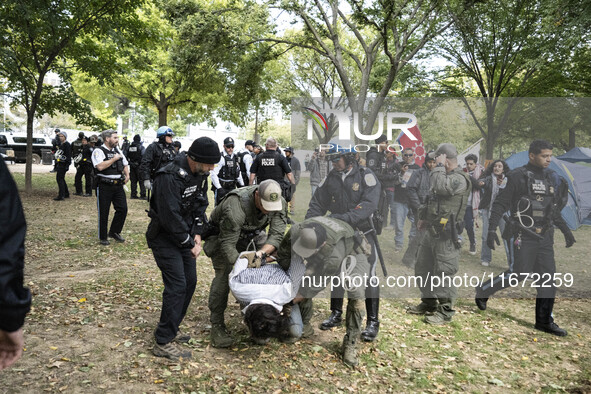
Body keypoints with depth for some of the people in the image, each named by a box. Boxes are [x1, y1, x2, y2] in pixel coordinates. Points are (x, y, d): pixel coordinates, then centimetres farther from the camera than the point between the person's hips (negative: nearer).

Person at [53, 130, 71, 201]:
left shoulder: (67, 144, -12)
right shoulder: (61, 144, 18)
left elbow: (69, 155, -18)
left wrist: (67, 165, -23)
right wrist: (56, 165, 24)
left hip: (63, 165, -10)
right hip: (60, 164, 10)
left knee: (59, 178, -12)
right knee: (61, 179, 15)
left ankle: (61, 196, -12)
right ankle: (66, 194, 24)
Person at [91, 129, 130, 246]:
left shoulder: (117, 150, 16)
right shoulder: (98, 151, -6)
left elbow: (125, 164, 28)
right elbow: (100, 166, -22)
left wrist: (127, 175, 10)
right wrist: (114, 159, -13)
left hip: (118, 185, 6)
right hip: (105, 186, -6)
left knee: (123, 209, 2)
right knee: (103, 213, 2)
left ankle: (114, 232, 19)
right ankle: (103, 237, 15)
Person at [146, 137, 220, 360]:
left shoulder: (199, 174, -1)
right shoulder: (170, 177, -28)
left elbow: (201, 204, 8)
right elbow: (170, 217, -28)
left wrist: (197, 235, -3)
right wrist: (190, 244, -18)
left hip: (184, 236, 9)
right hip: (164, 238, -9)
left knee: (190, 281, 11)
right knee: (177, 285, -12)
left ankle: (172, 329, 28)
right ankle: (163, 342, -1)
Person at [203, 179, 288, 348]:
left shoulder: (279, 203, -26)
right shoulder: (235, 206, -41)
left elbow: (277, 234, -26)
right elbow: (227, 243, -36)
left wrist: (261, 253, -43)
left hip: (253, 234, 5)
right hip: (223, 234, -5)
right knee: (223, 275, -18)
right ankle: (217, 326, -10)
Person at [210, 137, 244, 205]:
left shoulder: (235, 157, 11)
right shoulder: (220, 158, -13)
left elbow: (238, 172, 22)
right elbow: (214, 174, -20)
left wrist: (242, 185, 18)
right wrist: (219, 188, -24)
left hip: (232, 188, 7)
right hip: (221, 188, -7)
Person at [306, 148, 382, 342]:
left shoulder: (365, 176, -11)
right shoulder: (330, 179, 4)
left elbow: (369, 204, -24)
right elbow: (317, 204, 8)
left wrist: (346, 217, -34)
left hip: (364, 233, -5)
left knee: (368, 276, -3)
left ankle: (373, 322, 8)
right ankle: (336, 314, 29)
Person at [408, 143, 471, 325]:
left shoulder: (459, 179, -13)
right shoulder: (445, 176, 18)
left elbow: (440, 186, -31)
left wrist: (439, 166, -17)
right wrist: (424, 217, 22)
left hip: (446, 235, -10)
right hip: (432, 231, 10)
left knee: (443, 273, -4)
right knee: (422, 268, 16)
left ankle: (445, 311, 7)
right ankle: (428, 303, 29)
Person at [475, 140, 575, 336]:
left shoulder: (553, 179, 13)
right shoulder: (518, 176, -7)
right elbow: (500, 204, -8)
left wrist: (566, 231, 22)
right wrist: (491, 229, -15)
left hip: (545, 236, 6)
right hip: (524, 234, -6)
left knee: (548, 277, 5)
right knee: (521, 273, -10)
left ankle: (544, 321, 15)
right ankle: (483, 290, 12)